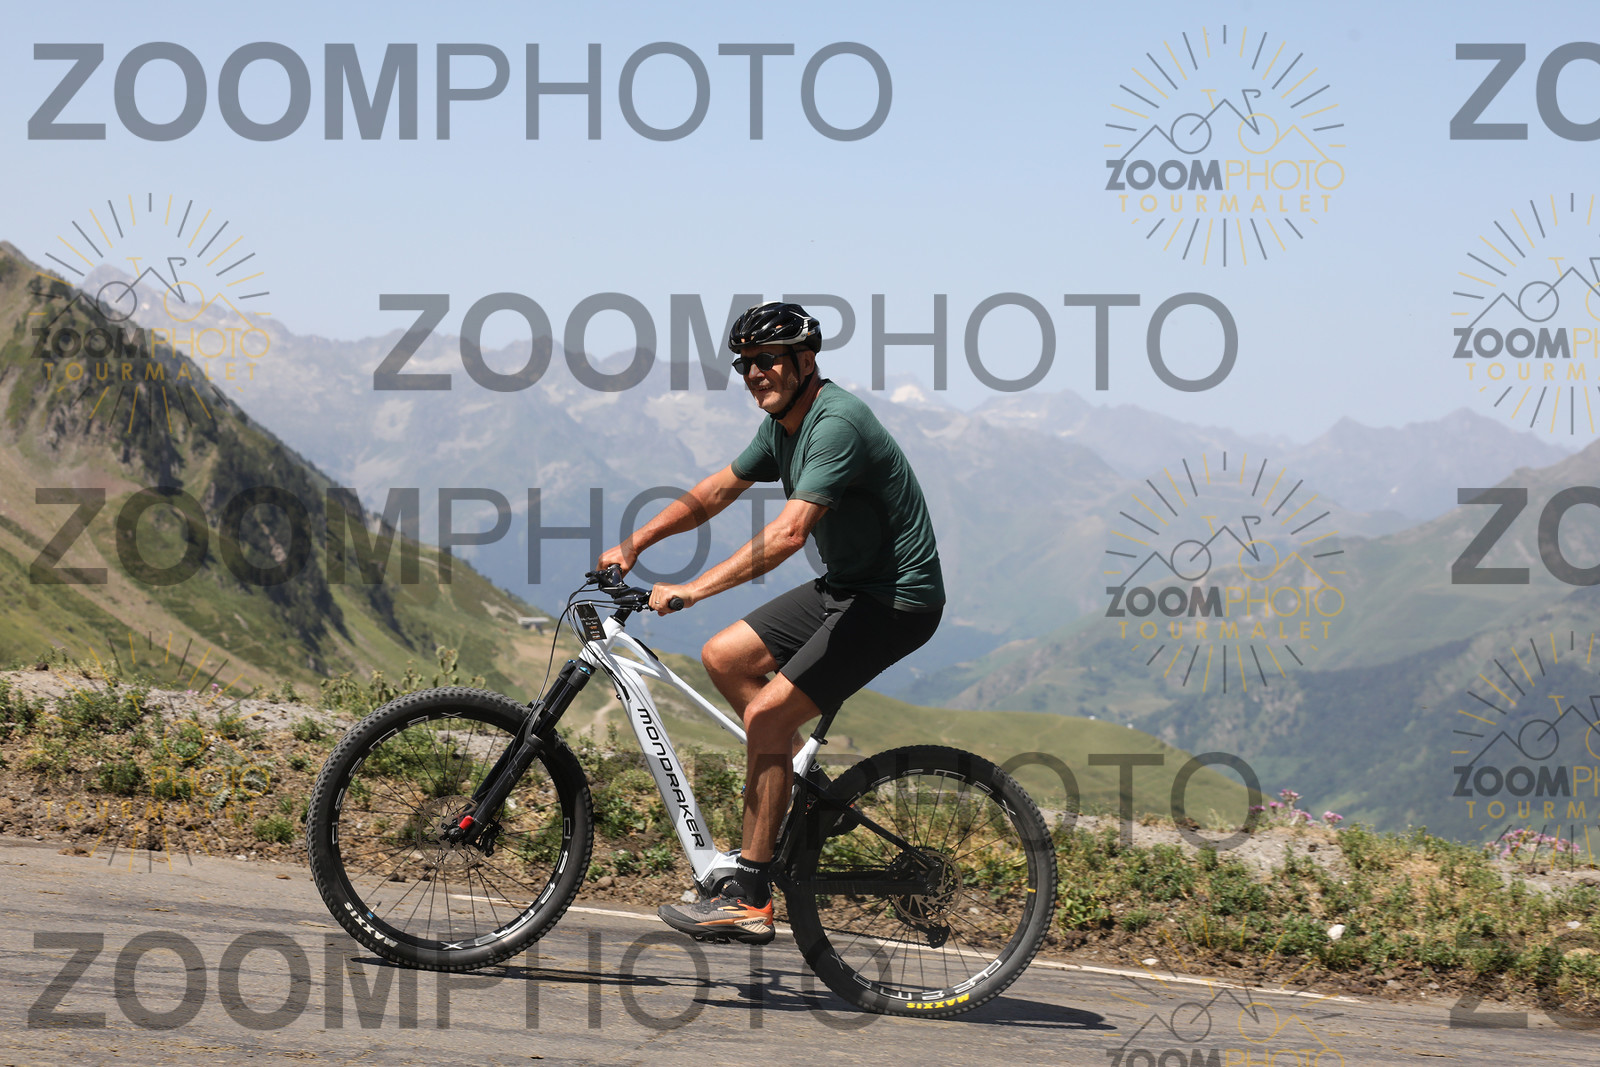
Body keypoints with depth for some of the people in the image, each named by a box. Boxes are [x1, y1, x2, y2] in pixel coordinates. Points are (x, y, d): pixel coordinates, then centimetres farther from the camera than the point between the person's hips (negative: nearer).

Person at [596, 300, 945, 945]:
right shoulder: (781, 425, 8)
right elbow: (716, 491, 19)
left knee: (767, 713, -16)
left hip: (895, 600, -10)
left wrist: (692, 590, -34)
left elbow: (789, 533, -32)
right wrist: (633, 545, 10)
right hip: (843, 587, 10)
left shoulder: (836, 422, -23)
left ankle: (749, 901, -12)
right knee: (723, 658, 6)